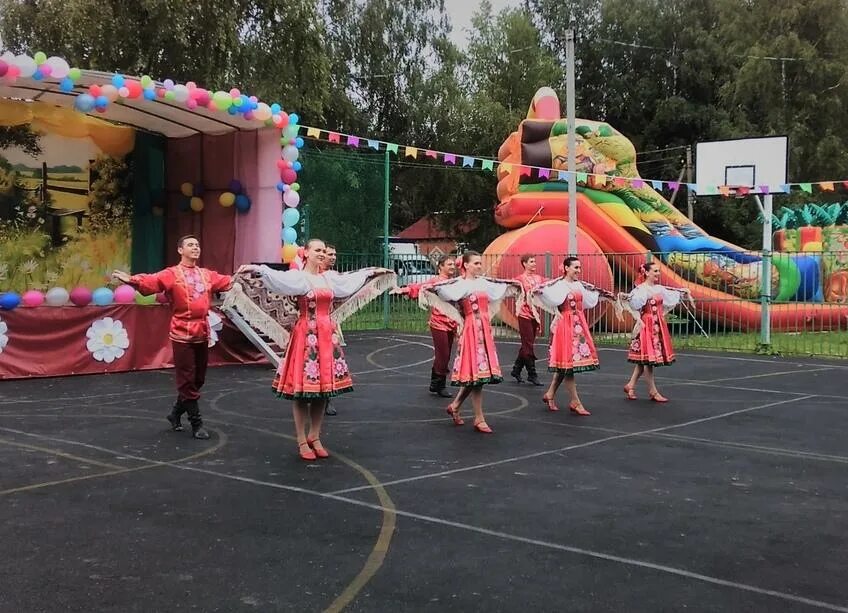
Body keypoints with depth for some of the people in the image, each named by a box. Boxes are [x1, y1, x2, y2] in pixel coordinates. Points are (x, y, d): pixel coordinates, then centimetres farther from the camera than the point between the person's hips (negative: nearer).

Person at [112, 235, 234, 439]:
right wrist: (131, 280, -36)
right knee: (187, 381, 0)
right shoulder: (171, 274, -5)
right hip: (182, 334, -5)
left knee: (198, 380, 13)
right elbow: (150, 282, -19)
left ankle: (176, 413, 32)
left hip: (202, 333, 6)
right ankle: (197, 424, 8)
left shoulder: (208, 275, 11)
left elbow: (229, 282, 13)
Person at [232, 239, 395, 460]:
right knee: (302, 387, -2)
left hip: (327, 336, 6)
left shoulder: (330, 278, 13)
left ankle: (315, 437, 20)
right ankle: (302, 441, 8)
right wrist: (256, 270, -43)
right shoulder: (297, 277, -7)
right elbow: (275, 278, -25)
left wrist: (372, 273, 36)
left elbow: (352, 281, 29)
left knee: (324, 386, 8)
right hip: (305, 336, -6)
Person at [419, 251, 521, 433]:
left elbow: (503, 285, 30)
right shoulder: (459, 284, -8)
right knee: (475, 372, -5)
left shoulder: (484, 282, 13)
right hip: (471, 330, -7)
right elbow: (439, 288, -23)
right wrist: (427, 289, -41)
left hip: (484, 329, 7)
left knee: (480, 371, 8)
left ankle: (455, 406, 25)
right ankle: (479, 419, 3)